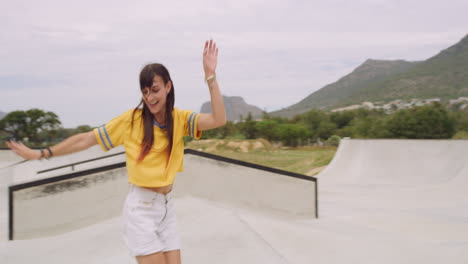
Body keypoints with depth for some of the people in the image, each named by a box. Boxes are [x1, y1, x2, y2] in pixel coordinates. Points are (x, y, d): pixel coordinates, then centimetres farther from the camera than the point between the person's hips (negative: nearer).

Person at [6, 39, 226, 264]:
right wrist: (40, 154, -2)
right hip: (141, 207, -4)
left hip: (166, 206, 4)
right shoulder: (132, 119, -7)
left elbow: (218, 120, -16)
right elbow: (87, 139, -4)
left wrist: (210, 75, -21)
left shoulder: (179, 118, 0)